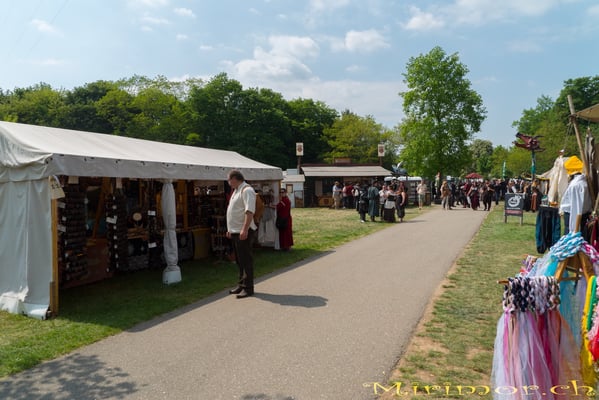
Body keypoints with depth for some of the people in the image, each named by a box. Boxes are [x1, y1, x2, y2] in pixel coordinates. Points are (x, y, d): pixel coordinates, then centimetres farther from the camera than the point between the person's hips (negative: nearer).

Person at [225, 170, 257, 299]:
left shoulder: (246, 190, -14)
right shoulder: (236, 191, 18)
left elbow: (249, 211, -24)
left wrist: (244, 229, -30)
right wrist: (230, 229, 22)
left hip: (243, 232, -10)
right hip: (235, 231, 10)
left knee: (246, 260, -4)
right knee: (239, 260, 16)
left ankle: (248, 288, 2)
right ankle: (241, 285, 26)